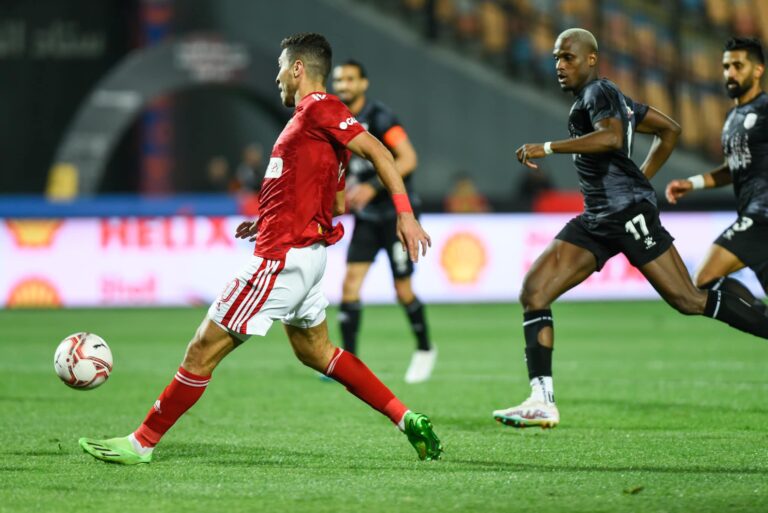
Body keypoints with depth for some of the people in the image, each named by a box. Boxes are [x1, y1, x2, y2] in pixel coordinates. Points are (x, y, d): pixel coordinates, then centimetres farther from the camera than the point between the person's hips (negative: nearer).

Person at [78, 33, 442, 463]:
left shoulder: (319, 109, -11)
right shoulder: (316, 116, 17)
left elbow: (377, 152, -18)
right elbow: (336, 204, 22)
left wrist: (405, 214, -25)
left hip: (284, 258, -10)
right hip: (305, 253, 10)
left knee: (204, 348, -4)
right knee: (315, 351, 21)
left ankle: (141, 443, 2)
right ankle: (407, 419, 16)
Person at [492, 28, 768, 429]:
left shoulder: (599, 93, -7)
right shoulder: (615, 98, 21)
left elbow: (612, 137, -29)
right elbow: (669, 130, 29)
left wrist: (548, 148, -27)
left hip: (628, 212, -10)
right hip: (595, 220, 10)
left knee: (690, 301, -9)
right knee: (533, 292, -3)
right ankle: (542, 402, -7)